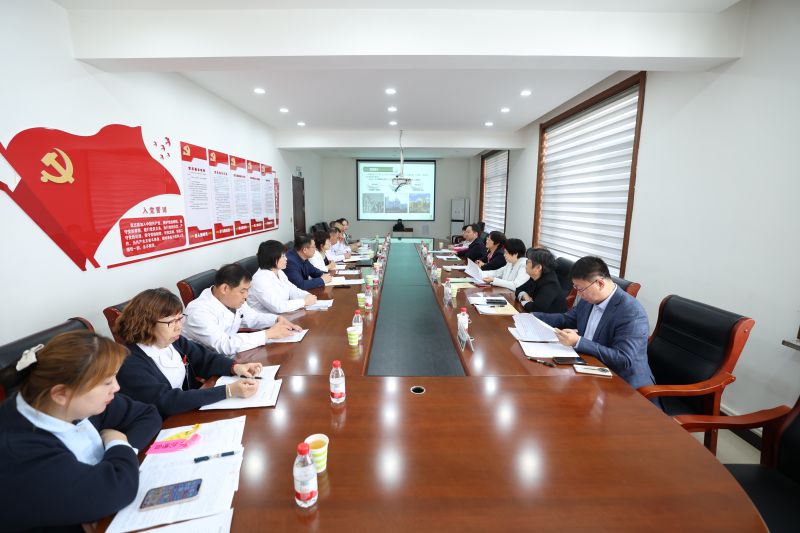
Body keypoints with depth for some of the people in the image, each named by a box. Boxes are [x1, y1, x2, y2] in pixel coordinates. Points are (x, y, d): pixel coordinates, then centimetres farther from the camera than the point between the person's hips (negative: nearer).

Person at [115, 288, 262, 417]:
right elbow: (167, 402, -30)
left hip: (191, 409, 6)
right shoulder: (130, 364, -23)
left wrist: (235, 368, -15)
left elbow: (204, 358, 5)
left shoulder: (173, 340, -2)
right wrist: (228, 391, -35)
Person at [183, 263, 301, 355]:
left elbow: (252, 317, 14)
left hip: (229, 357, 7)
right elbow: (224, 346, -36)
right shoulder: (199, 312, -27)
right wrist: (268, 334, -31)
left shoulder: (234, 300, -3)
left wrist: (278, 319, -5)